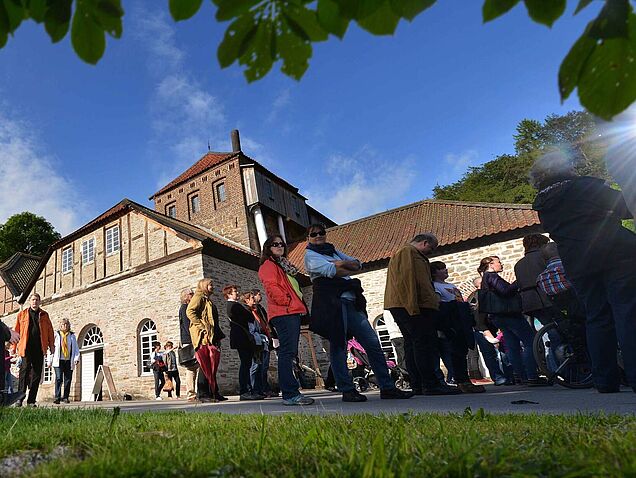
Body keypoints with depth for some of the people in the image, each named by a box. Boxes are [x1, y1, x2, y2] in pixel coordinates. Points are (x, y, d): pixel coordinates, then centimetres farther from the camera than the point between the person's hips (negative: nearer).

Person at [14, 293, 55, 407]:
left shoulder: (44, 315, 14)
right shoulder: (22, 314, 10)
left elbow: (49, 330, 13)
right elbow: (16, 331, 9)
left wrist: (51, 345, 7)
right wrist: (14, 347, 4)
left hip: (39, 349, 2)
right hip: (26, 348, -2)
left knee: (37, 374, 1)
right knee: (24, 371, -10)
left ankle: (31, 400, 7)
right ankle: (19, 398, -2)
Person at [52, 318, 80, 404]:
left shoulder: (72, 336, 11)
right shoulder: (56, 335, 6)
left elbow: (76, 348, 9)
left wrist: (77, 358, -5)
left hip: (69, 361, 2)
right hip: (59, 361, -2)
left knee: (68, 379, 3)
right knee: (59, 378, -12)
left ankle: (65, 397, 12)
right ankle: (57, 397, -8)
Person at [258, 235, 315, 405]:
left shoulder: (285, 265, 29)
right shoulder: (268, 265, 1)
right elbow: (271, 287, -13)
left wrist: (301, 305, 15)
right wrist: (287, 301, -15)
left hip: (293, 312, 9)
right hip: (283, 313, -9)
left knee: (289, 353, 9)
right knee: (287, 352, -14)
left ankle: (290, 393, 13)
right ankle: (290, 394, -15)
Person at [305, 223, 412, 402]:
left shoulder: (333, 251, 27)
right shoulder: (310, 255, 5)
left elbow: (358, 264, 17)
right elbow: (330, 271, -12)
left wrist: (343, 263, -2)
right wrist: (349, 270, 4)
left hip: (351, 302, 7)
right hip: (332, 302, -6)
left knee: (373, 342, 1)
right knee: (338, 346, -5)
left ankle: (387, 387, 5)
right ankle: (347, 390, 4)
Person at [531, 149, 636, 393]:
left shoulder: (542, 205, 13)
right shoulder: (588, 185, -1)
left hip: (578, 266, 5)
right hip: (615, 255, -4)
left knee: (596, 318, 9)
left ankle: (605, 381, 11)